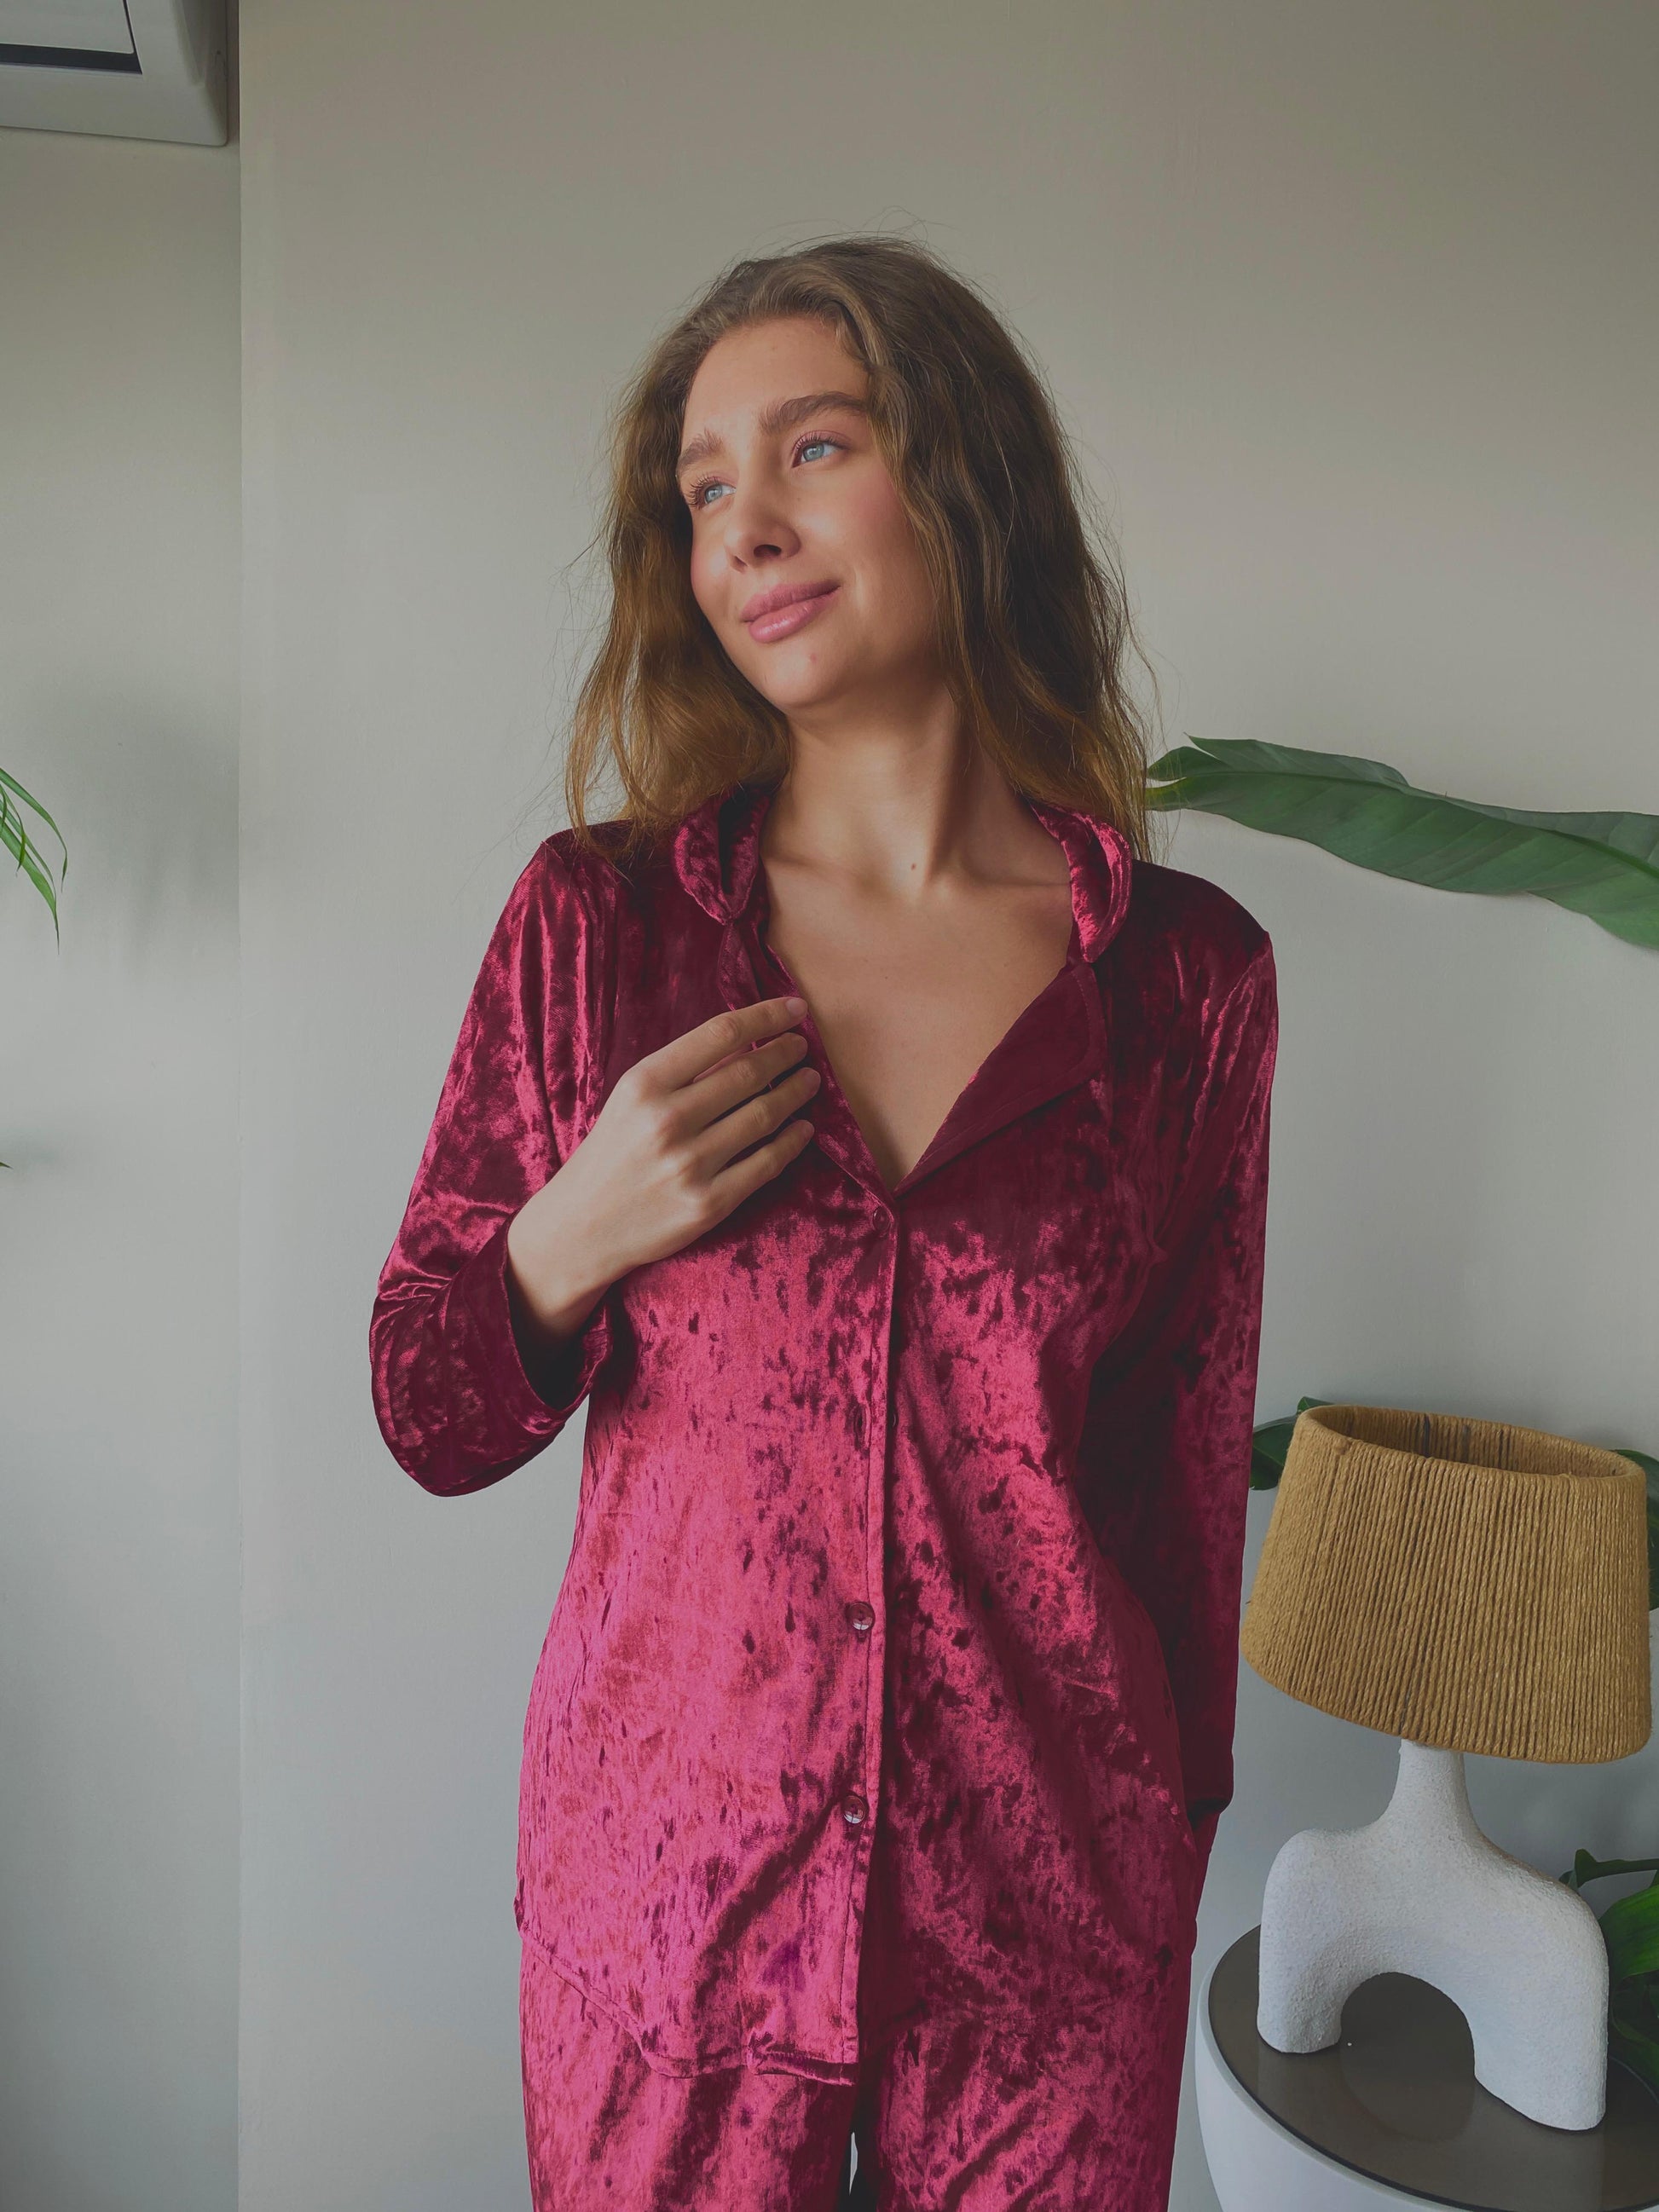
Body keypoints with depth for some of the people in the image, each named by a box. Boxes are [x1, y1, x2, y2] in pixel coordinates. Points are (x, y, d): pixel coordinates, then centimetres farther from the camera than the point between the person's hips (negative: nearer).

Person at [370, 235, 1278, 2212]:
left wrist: (1171, 1853, 10)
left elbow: (1190, 1460, 2)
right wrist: (568, 1244, -20)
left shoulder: (1190, 976, -8)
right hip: (665, 1881, 1)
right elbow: (429, 1424, -1)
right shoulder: (593, 920, -8)